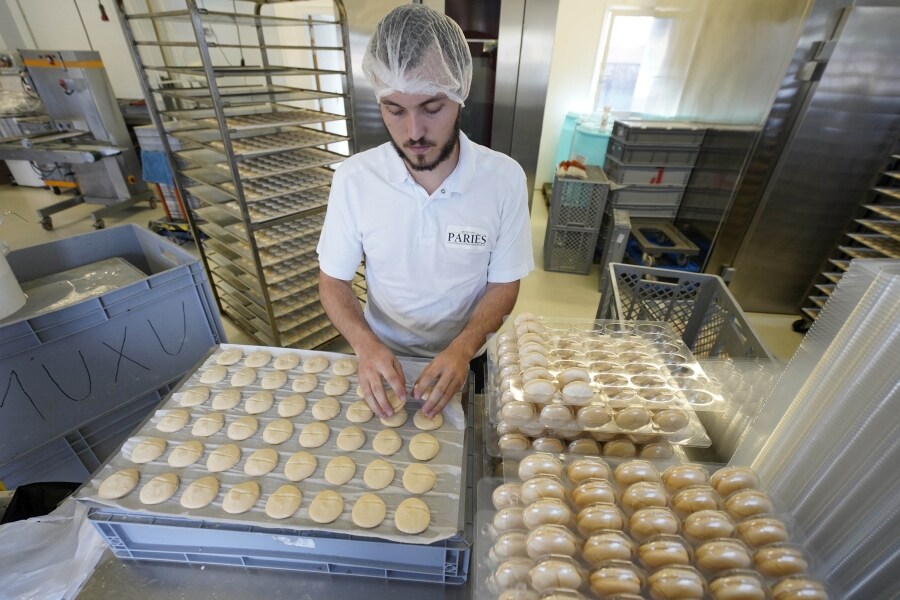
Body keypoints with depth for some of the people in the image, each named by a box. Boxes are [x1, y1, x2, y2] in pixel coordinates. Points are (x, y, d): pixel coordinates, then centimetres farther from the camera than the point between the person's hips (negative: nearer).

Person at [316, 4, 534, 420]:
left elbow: (504, 285, -11)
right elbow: (333, 280, -9)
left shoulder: (505, 178, -19)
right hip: (383, 357, 1)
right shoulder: (352, 178, -18)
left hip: (466, 357, 0)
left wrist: (462, 349, -27)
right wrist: (365, 344, -27)